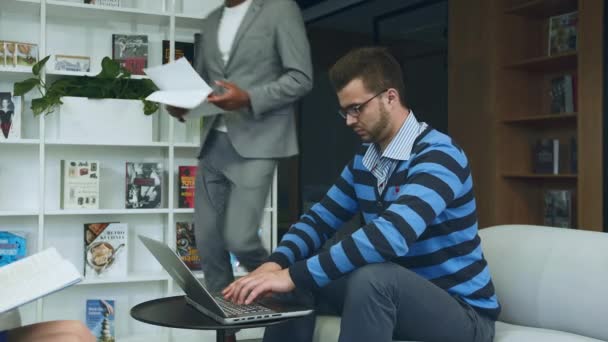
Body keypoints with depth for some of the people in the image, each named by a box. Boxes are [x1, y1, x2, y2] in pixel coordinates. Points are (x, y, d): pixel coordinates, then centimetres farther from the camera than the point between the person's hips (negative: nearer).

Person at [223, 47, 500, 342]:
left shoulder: (437, 156, -20)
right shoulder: (364, 159, 5)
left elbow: (391, 234, -35)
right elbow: (320, 218, 6)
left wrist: (294, 275, -35)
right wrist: (276, 264, -15)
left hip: (462, 312, -7)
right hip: (399, 297, 7)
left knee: (371, 278, -35)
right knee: (295, 289, -5)